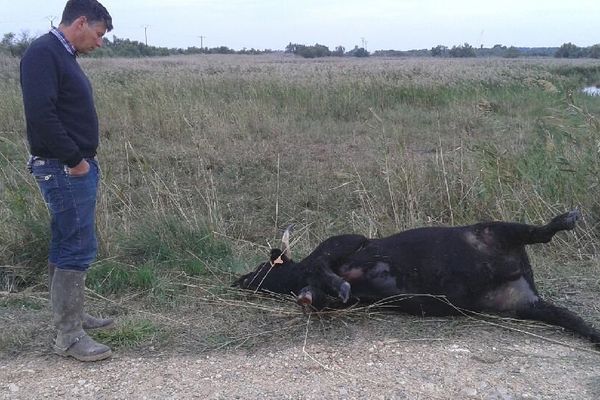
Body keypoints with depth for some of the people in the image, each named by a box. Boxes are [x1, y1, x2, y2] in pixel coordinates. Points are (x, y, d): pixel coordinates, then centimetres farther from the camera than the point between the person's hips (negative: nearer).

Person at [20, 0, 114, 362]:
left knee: (67, 246, 16)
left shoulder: (64, 56, 17)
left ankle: (72, 315, 27)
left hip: (78, 167, 10)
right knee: (78, 248, -8)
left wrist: (84, 160, 10)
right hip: (64, 169, -10)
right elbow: (41, 114, -23)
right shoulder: (43, 53, -13)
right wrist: (74, 160, -18)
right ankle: (69, 337, 0)